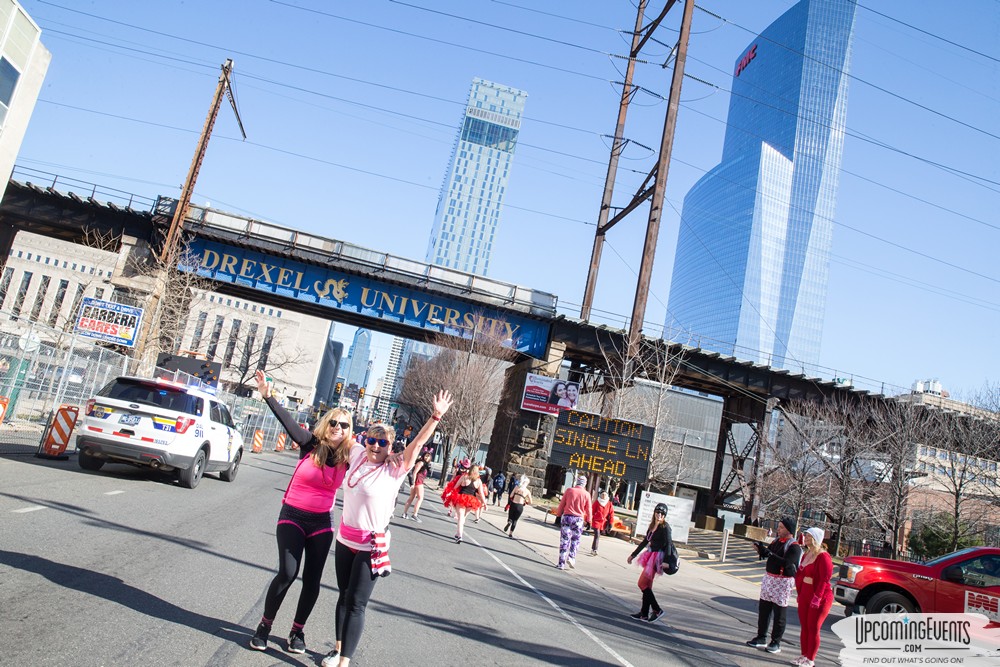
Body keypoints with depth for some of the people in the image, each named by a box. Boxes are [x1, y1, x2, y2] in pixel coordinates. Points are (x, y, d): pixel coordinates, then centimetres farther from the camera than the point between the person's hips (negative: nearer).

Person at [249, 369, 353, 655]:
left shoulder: (349, 458, -5)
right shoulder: (311, 444, -10)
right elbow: (288, 422, -19)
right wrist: (268, 396, -29)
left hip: (322, 523, 3)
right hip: (292, 516, -3)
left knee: (312, 580, 5)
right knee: (287, 573, -12)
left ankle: (297, 631, 25)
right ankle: (265, 625, 10)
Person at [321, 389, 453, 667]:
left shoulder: (395, 470, -14)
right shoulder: (357, 455, 1)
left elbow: (417, 444, -25)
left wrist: (435, 417, -35)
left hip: (371, 545, -5)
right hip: (345, 537, 6)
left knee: (356, 603, -3)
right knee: (344, 595, 16)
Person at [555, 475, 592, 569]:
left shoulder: (569, 490, 0)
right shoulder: (586, 494, -1)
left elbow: (561, 504, 4)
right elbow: (588, 510, 2)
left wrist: (558, 515, 13)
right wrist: (588, 521, 12)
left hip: (567, 517, 1)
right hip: (578, 519, -1)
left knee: (564, 540, 4)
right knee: (575, 540, 16)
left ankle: (561, 563, 2)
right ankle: (571, 557, -2)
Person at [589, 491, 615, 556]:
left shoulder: (609, 504, 2)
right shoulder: (597, 502, -4)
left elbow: (611, 514, 5)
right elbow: (592, 511, -1)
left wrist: (611, 524, 1)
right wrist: (589, 521, -2)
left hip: (603, 523, 3)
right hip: (596, 521, -3)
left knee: (597, 536, 12)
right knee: (597, 535, -13)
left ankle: (593, 549, 24)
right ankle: (594, 550, -10)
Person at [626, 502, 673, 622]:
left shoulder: (665, 527, -10)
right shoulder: (652, 526, 14)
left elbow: (668, 544, -18)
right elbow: (645, 542, 22)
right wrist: (633, 555, 25)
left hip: (658, 557, -8)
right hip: (651, 556, 8)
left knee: (642, 584, -7)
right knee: (647, 585, 9)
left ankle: (657, 610, 1)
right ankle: (644, 614, 13)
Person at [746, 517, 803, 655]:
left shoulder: (794, 547, -14)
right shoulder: (776, 541, 9)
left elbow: (786, 563, -27)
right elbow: (766, 555, 15)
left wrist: (769, 553, -32)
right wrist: (761, 549, -6)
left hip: (782, 582, -7)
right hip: (769, 578, 7)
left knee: (779, 615, 2)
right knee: (763, 610, 12)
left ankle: (776, 643, 12)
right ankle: (761, 638, 22)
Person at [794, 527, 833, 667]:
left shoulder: (823, 556, -16)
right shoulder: (806, 554, 11)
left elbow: (824, 579, -20)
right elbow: (799, 574, 16)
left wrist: (817, 597, -22)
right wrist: (799, 592, 12)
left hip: (820, 598, -8)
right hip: (804, 596, 8)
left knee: (813, 628, 0)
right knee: (804, 627, 12)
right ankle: (804, 655, 23)